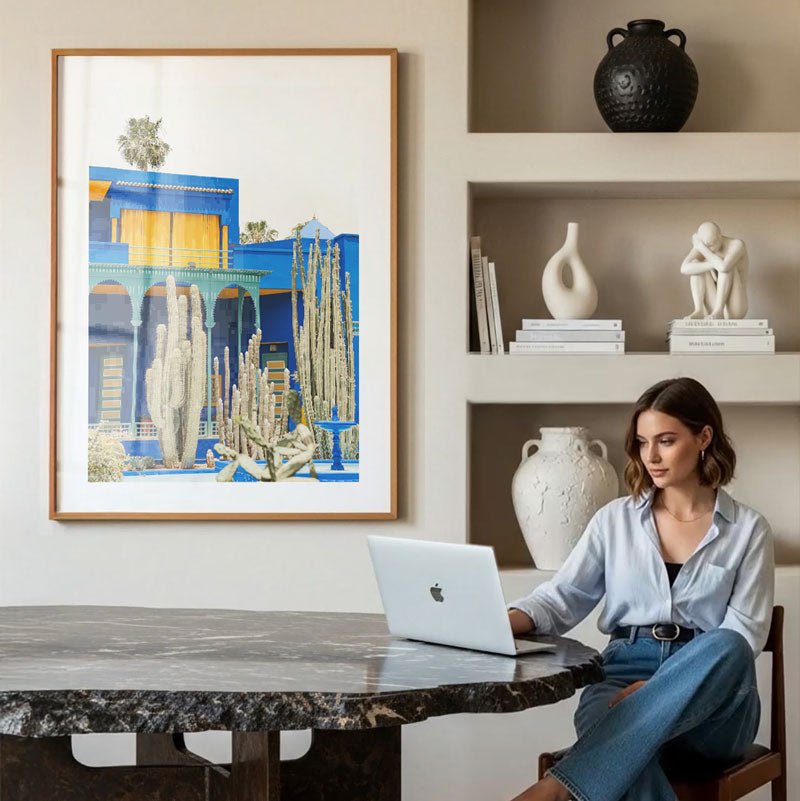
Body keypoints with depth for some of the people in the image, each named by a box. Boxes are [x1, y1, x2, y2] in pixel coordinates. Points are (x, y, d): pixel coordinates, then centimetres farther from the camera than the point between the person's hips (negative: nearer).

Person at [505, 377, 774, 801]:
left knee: (724, 649, -39)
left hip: (712, 693, 0)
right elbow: (560, 598, 10)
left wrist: (665, 686, -18)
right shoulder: (616, 519, 16)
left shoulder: (748, 530, 9)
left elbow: (743, 637, -1)